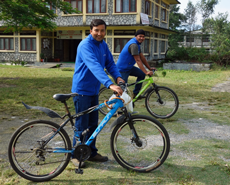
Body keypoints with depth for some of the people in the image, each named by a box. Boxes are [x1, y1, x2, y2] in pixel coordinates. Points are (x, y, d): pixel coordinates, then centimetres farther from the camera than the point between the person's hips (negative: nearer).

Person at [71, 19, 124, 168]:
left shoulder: (103, 45, 7)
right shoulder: (85, 45, -20)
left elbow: (110, 63, 8)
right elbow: (94, 66, -34)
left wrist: (118, 77, -13)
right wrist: (110, 84, -45)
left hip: (94, 90, 8)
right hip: (82, 90, -8)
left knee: (93, 124, 15)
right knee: (81, 125, 1)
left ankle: (92, 153, 29)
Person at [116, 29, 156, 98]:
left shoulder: (137, 44, 9)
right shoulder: (133, 45, -24)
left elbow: (142, 57, 12)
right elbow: (138, 60, -29)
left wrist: (149, 68, 10)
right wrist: (146, 72, -34)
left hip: (129, 67, 9)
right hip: (122, 69, -9)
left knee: (142, 74, 2)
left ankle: (135, 94, 9)